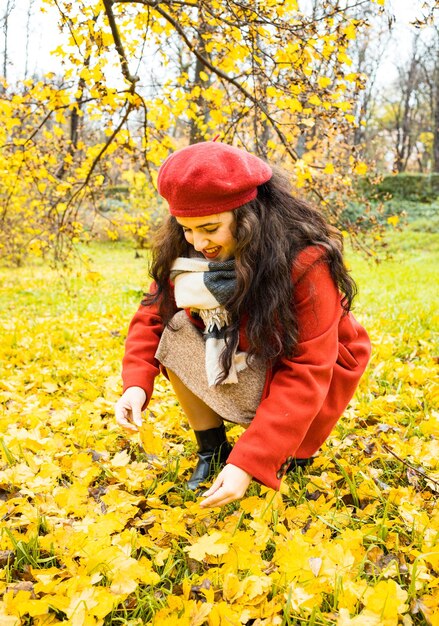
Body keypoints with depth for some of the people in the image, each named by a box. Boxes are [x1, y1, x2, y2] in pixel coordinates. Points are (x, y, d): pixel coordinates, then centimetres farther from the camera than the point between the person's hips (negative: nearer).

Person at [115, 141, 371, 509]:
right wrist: (136, 385, -30)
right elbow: (155, 312, -11)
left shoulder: (305, 262, -33)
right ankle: (212, 451, -4)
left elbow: (306, 372, -33)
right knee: (177, 330, -21)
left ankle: (294, 451, 5)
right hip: (242, 358, 5)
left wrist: (247, 463, -38)